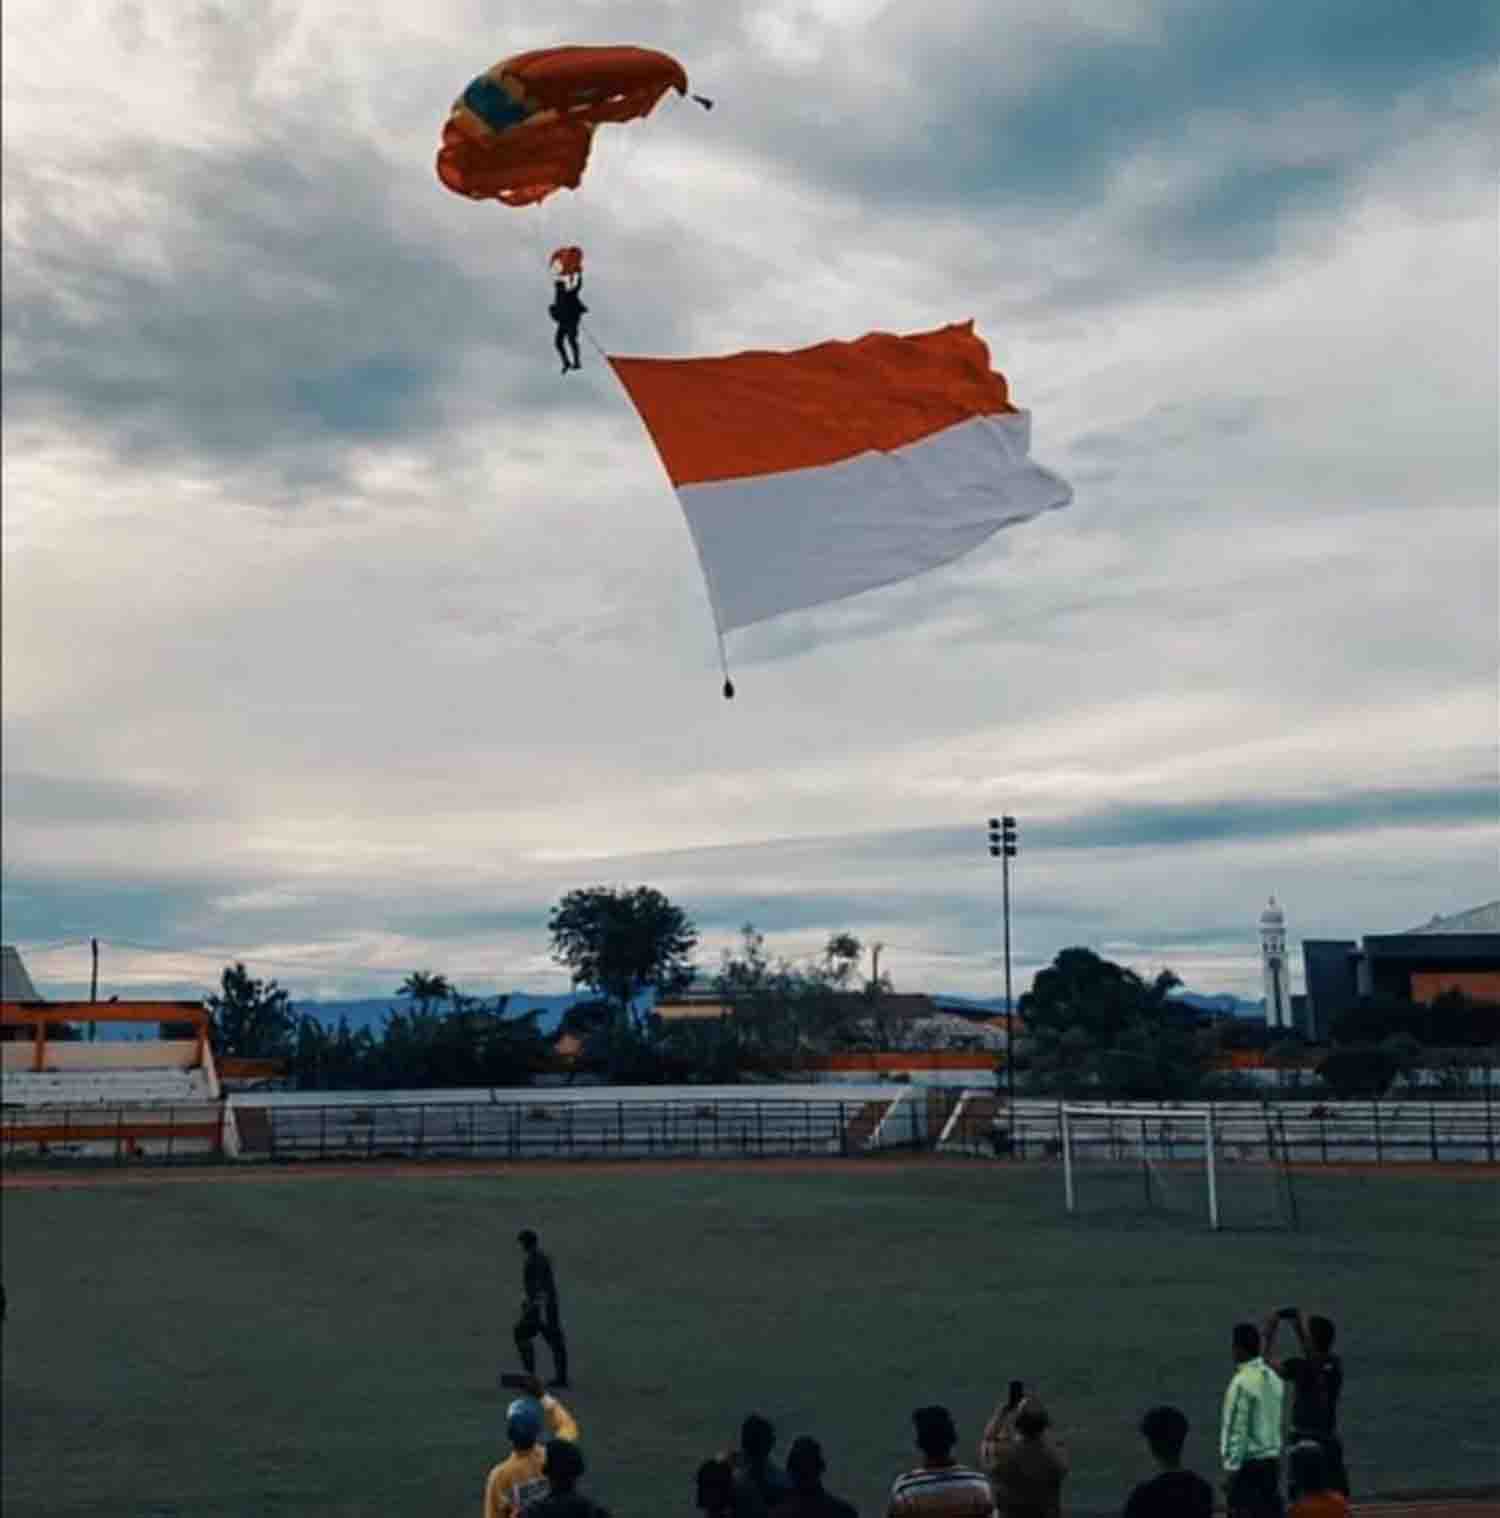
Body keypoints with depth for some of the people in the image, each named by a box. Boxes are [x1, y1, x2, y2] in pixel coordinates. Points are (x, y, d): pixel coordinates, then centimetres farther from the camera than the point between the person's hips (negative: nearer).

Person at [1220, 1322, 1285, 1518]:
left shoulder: (1242, 1382, -18)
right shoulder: (1273, 1378, 6)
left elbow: (1237, 1430, -18)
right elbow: (1277, 1422, 13)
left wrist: (1230, 1469, -13)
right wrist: (1276, 1453, 20)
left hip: (1248, 1464, -8)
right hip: (1272, 1460, 8)